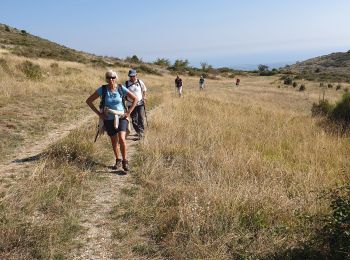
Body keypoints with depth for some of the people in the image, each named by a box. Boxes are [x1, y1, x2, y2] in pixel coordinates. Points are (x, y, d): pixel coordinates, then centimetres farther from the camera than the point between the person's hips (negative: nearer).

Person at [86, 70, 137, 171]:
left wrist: (128, 112, -6)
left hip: (121, 118, -1)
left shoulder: (121, 88, -9)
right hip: (109, 119, 1)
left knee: (121, 139, -19)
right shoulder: (102, 89, -10)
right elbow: (88, 101, -4)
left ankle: (125, 161, -2)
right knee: (114, 141, 12)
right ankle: (118, 160, 33)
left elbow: (135, 99, 0)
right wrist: (99, 113, -8)